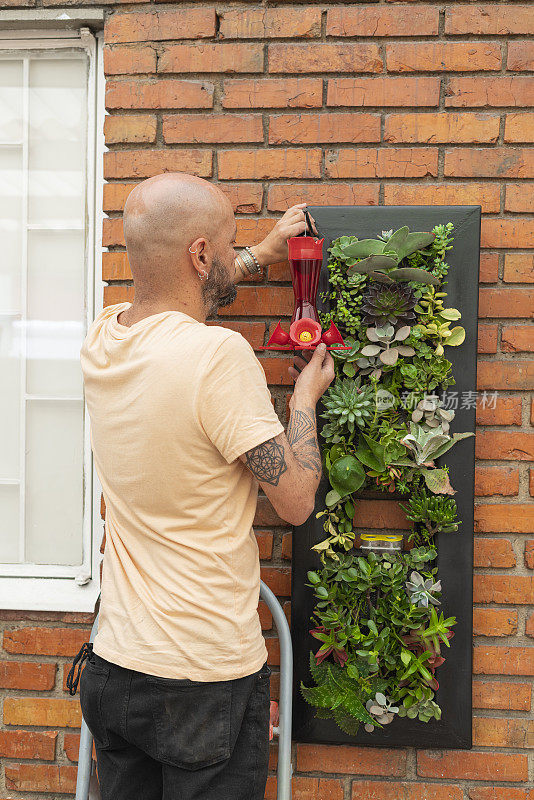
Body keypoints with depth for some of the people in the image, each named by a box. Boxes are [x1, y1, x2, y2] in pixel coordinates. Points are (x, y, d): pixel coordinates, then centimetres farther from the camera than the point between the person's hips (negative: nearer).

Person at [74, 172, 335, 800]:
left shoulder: (101, 339, -1)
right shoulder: (218, 355, -23)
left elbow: (167, 297, 23)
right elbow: (295, 501, -16)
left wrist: (260, 255, 30)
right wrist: (306, 395, -1)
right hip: (205, 681, -6)